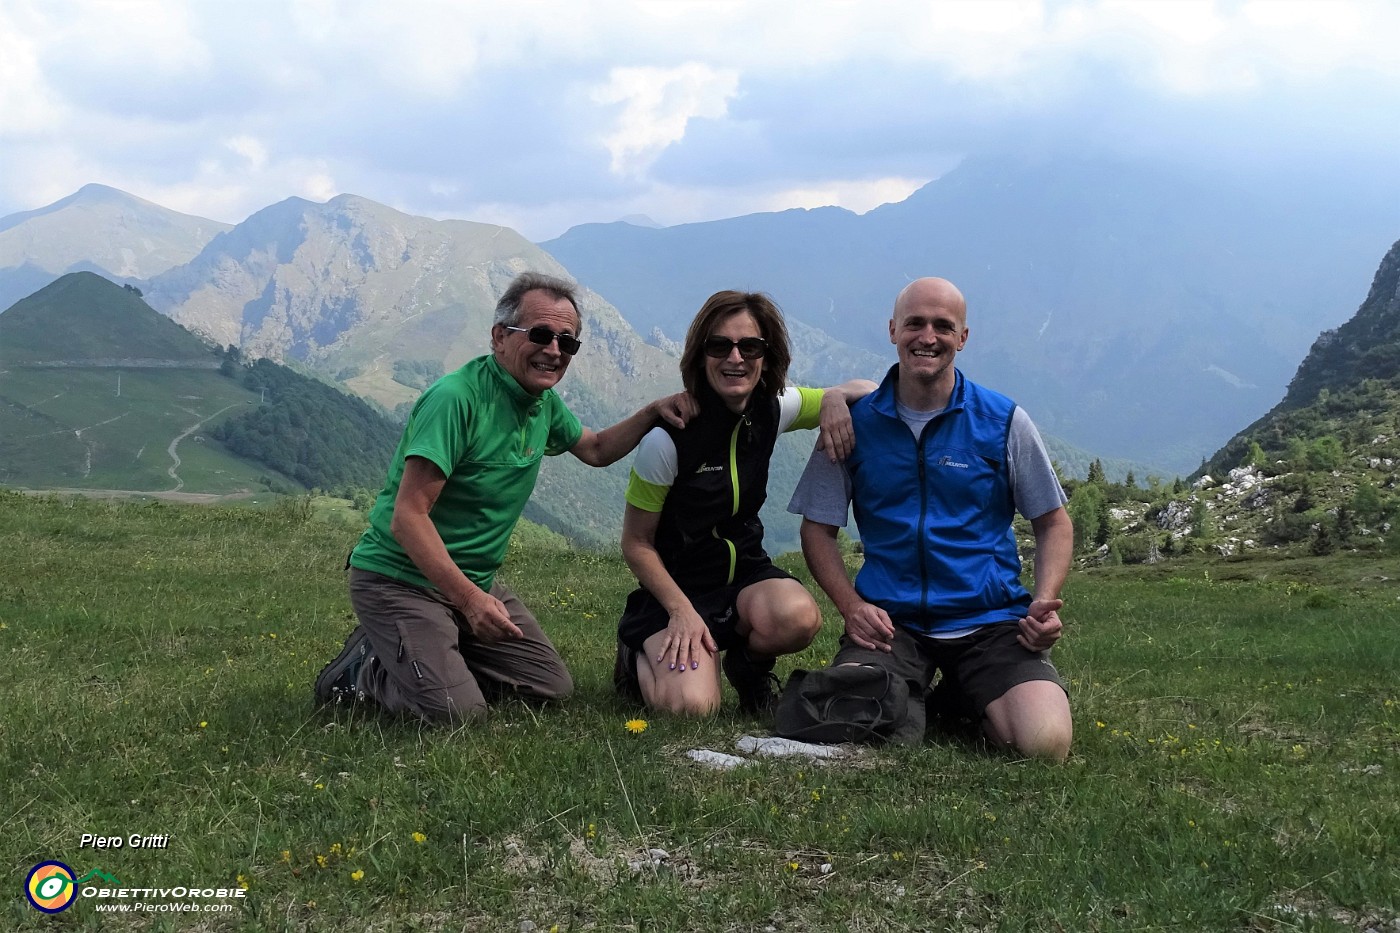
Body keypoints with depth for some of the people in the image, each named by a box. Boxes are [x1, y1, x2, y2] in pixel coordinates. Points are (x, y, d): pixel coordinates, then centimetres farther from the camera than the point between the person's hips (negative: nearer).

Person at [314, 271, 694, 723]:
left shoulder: (544, 402, 4)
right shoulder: (456, 397, -23)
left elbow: (595, 449, 23)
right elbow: (408, 517, -27)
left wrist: (653, 412, 5)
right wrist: (468, 599, -33)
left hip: (474, 582, 9)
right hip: (400, 579, -9)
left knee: (553, 687, 6)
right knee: (458, 711, -23)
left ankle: (432, 654, 17)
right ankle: (362, 669, 4)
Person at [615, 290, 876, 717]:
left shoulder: (773, 410, -6)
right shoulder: (667, 439, -20)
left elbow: (866, 390, 8)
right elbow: (636, 543, -10)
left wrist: (835, 398, -16)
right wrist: (681, 610, -20)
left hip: (746, 572, 4)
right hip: (679, 582, -4)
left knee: (799, 616, -32)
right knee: (692, 705, -27)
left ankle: (748, 663, 6)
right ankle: (640, 655, 11)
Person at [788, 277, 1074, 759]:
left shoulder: (1003, 422, 3)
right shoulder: (854, 423, 4)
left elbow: (1053, 523, 10)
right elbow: (818, 527, 9)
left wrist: (1044, 603, -8)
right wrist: (851, 606, -8)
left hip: (989, 621, 0)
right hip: (889, 620, 0)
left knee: (1045, 743, -24)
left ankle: (964, 699, 11)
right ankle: (913, 697, 9)